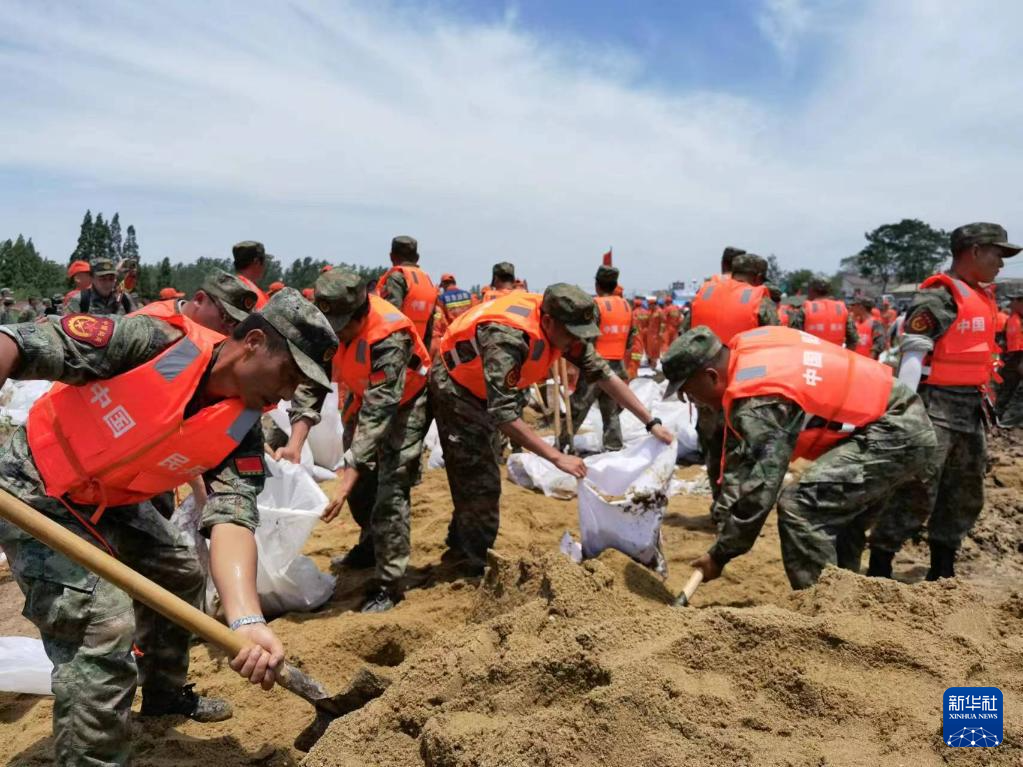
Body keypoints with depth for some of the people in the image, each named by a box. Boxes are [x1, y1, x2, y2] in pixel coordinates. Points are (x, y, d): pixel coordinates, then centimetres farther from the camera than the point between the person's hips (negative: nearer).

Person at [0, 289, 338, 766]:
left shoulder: (241, 430, -12)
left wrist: (246, 619, -41)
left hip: (110, 503, 7)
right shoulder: (155, 340, -28)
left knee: (180, 579, 19)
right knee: (104, 627, -18)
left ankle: (164, 693, 43)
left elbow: (232, 516, -24)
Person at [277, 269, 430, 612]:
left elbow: (379, 411, -40)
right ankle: (371, 544, 39)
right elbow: (310, 384, -18)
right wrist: (295, 443, -31)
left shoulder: (389, 336, -38)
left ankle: (388, 583, -5)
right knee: (359, 476, 14)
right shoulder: (326, 324, -21)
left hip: (405, 400, -6)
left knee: (390, 488, -15)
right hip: (363, 395, 7)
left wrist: (349, 475, -42)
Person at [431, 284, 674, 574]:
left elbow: (603, 374, -10)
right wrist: (558, 457, -42)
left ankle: (461, 548, 34)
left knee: (482, 476, 16)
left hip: (488, 395, 8)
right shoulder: (508, 338, -39)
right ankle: (476, 570, 9)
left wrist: (651, 422, -13)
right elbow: (504, 416, -43)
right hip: (455, 389, -8)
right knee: (480, 485, -7)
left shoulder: (559, 327, -16)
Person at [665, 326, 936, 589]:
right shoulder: (742, 348, 1)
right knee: (834, 520, 20)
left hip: (896, 433, -10)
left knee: (801, 506, -19)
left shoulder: (758, 402, -26)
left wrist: (720, 555, -12)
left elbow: (759, 490, -24)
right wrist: (723, 516, 4)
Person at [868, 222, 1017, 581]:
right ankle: (879, 568, -1)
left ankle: (942, 570, 27)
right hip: (935, 405, -9)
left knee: (965, 495, 15)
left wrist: (980, 401, 21)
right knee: (917, 493, -10)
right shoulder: (938, 297, -13)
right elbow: (913, 355, -19)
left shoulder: (982, 298, 15)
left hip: (970, 408, 9)